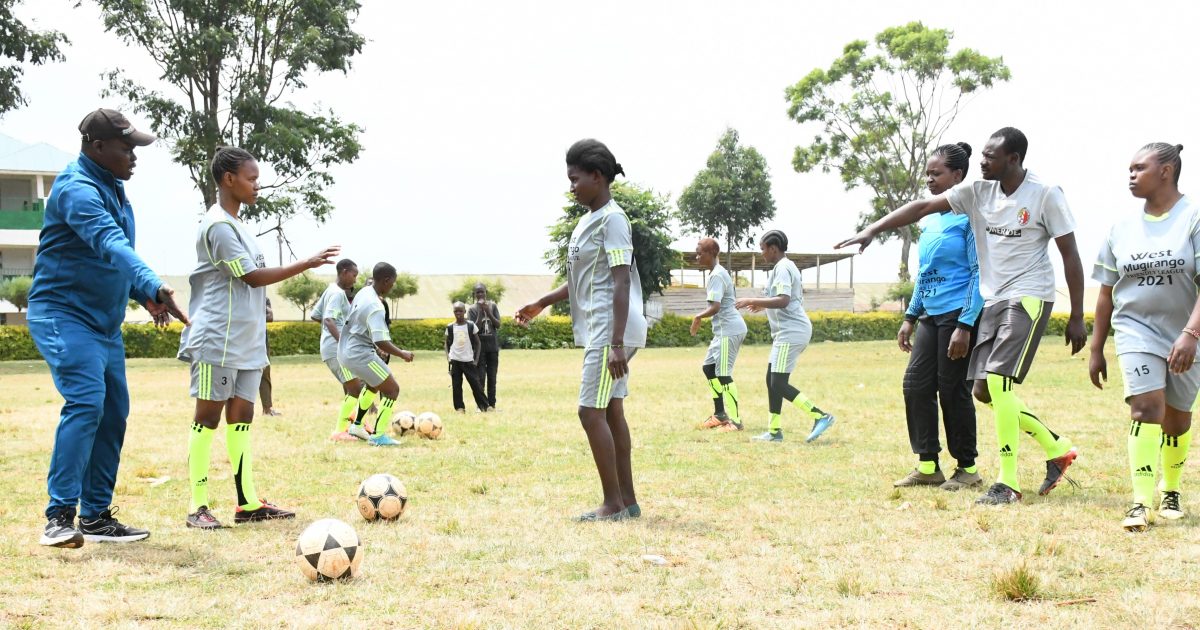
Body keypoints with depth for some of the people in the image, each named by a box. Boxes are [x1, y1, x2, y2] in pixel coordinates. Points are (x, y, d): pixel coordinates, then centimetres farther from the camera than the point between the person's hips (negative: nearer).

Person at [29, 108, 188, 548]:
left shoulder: (113, 189, 13)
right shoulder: (77, 189, -18)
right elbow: (110, 244, -36)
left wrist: (143, 294, 5)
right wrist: (153, 286, -50)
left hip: (106, 322, 10)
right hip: (63, 315, -10)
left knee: (113, 413, 8)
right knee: (86, 402, -23)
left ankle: (96, 516, 16)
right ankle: (59, 517, -23)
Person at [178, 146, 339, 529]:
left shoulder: (237, 224, 16)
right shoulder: (218, 226, -14)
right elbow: (253, 277, -16)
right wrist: (307, 264, -14)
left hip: (247, 342, 9)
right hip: (219, 340, -9)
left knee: (241, 417, 8)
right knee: (208, 416, -4)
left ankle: (248, 504, 9)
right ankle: (198, 507, 0)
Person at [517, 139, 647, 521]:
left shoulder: (611, 218, -13)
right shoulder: (589, 220, 16)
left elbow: (621, 281, -19)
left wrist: (616, 342, -24)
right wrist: (542, 304, 28)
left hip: (610, 332, -10)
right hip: (601, 331, 10)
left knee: (591, 412, -9)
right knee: (611, 411, 10)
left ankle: (613, 504, -4)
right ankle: (627, 500, 14)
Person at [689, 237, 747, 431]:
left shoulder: (717, 276, -16)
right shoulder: (720, 272, 16)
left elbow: (715, 307, -24)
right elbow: (732, 299, 25)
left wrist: (698, 317, -8)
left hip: (729, 330, -11)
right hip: (724, 330, 11)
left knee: (723, 374, -10)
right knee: (708, 367, 15)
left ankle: (735, 420, -7)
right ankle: (720, 414, 20)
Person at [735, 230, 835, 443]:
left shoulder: (782, 268, -13)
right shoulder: (788, 266, 19)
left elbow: (783, 300, -26)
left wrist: (753, 301, -20)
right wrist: (763, 306, 27)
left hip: (791, 332, -11)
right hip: (787, 332, 11)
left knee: (779, 383, -11)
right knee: (772, 380, 13)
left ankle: (820, 416, -12)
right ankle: (775, 431, 15)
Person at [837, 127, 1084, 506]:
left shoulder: (1045, 195, -10)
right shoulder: (978, 192, 5)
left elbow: (1070, 255, -7)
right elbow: (923, 207, 2)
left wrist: (1076, 318, -8)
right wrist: (872, 230, -8)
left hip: (1028, 299, -7)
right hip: (993, 300, 7)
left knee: (997, 381, -19)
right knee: (983, 391, 5)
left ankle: (1008, 484, -11)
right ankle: (1058, 449, 21)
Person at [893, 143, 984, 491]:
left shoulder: (969, 215, -10)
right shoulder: (930, 218, 14)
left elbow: (979, 273, -14)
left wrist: (965, 325, -19)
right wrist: (911, 317, 17)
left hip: (959, 314, -8)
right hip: (930, 315, 8)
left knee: (953, 390, -3)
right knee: (916, 384, 4)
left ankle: (968, 468, 10)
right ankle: (927, 465, 13)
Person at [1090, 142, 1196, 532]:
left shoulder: (1193, 219, -9)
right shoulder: (1123, 229, 5)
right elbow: (1107, 293, 11)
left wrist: (1190, 334, -29)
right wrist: (1096, 350, 11)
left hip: (1184, 337, -1)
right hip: (1137, 329, 1)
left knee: (1177, 419, 10)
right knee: (1146, 408, -16)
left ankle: (1171, 492, 32)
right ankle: (1142, 504, -20)